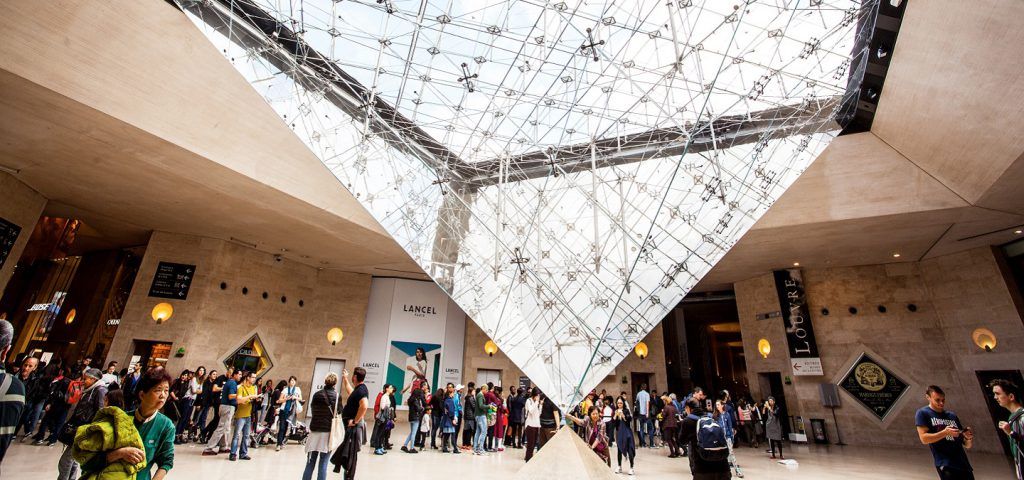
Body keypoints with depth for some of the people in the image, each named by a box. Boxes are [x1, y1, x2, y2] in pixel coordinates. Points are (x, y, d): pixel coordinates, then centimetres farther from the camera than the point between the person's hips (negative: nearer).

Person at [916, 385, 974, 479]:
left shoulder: (952, 416, 15)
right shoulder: (923, 413, -2)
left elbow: (967, 446, 16)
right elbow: (924, 438, -11)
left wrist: (969, 438, -6)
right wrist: (945, 432, -20)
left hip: (963, 464, 6)